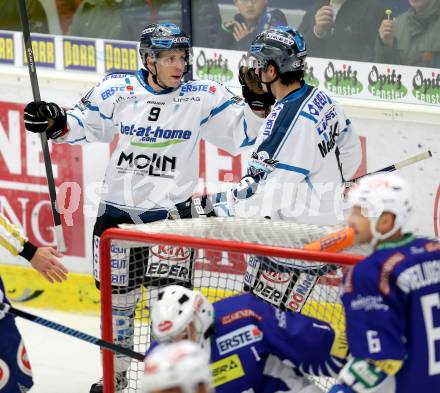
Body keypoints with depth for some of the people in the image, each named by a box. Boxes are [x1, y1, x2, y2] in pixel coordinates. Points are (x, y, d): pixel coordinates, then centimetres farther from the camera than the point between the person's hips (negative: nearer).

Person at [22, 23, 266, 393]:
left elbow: (242, 133, -2)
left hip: (171, 212, -2)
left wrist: (258, 101, -17)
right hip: (119, 211, 2)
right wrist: (56, 122, -8)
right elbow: (84, 124, 9)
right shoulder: (118, 91, -4)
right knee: (118, 297, 13)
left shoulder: (204, 98, -6)